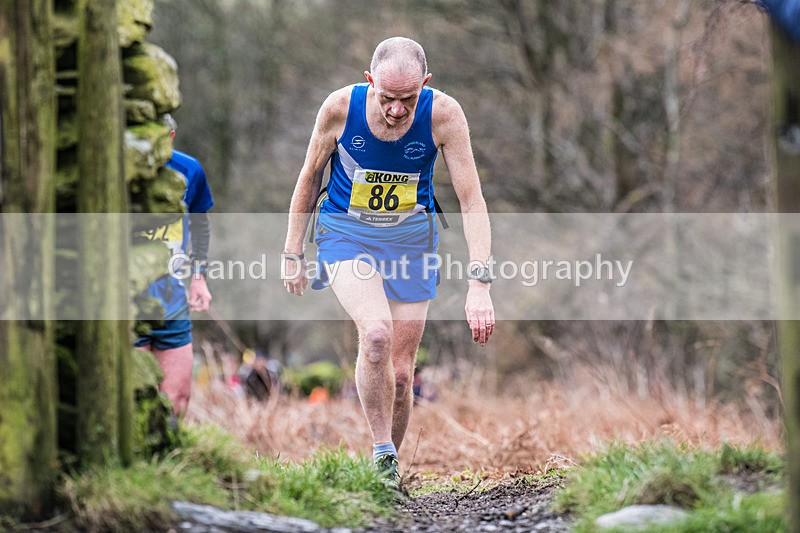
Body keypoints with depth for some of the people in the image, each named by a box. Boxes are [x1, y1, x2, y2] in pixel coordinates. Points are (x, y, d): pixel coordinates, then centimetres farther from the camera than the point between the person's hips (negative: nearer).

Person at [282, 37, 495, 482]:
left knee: (401, 372, 2)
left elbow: (471, 200, -19)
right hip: (346, 233, -1)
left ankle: (388, 477, 23)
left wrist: (479, 284, -28)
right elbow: (311, 177, -2)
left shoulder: (444, 114, -21)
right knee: (376, 333, -29)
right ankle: (382, 453, -14)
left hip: (410, 239, 1)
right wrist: (292, 254, 2)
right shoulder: (341, 107, -20)